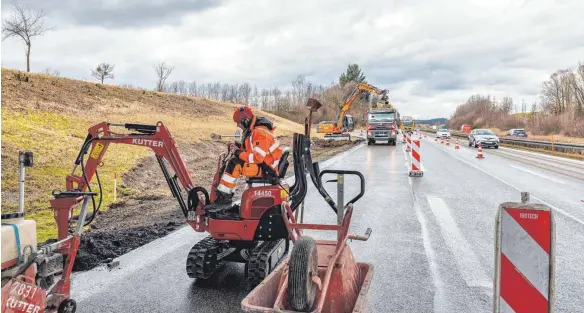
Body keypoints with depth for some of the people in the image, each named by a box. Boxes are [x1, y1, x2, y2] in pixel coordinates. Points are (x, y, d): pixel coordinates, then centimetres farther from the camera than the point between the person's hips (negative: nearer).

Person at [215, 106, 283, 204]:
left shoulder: (260, 132, -21)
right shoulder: (254, 129, 11)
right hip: (261, 164, 11)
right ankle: (227, 194, 12)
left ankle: (223, 196, -14)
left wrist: (238, 152, -18)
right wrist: (239, 147, 3)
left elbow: (258, 157, -27)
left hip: (266, 170, -11)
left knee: (234, 164, -22)